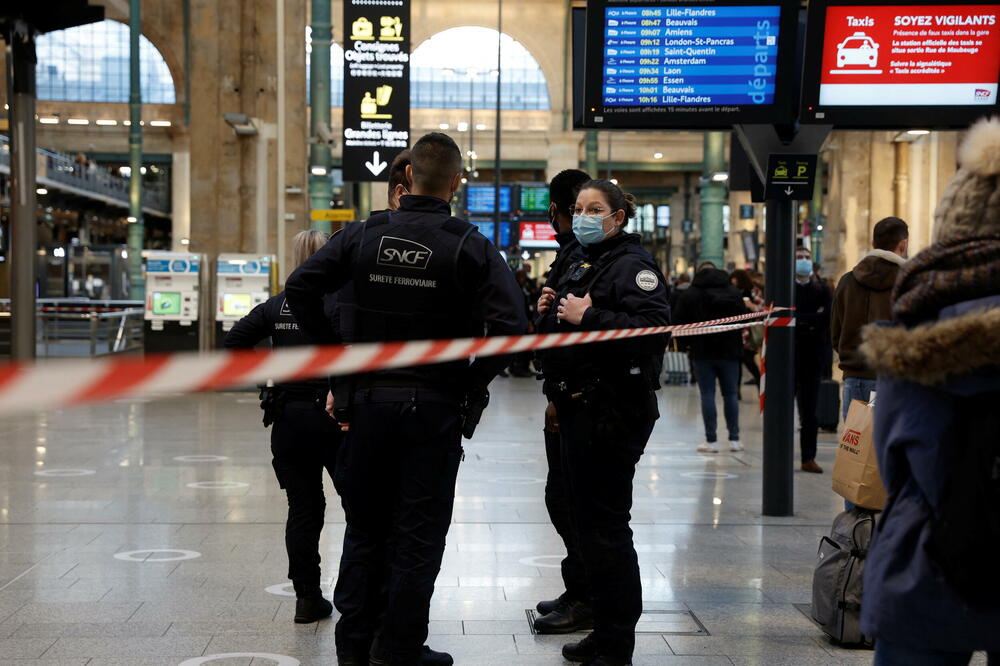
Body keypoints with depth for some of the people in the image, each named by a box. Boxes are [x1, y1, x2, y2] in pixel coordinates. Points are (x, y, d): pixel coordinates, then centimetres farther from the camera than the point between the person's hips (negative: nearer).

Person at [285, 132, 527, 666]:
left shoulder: (364, 235, 1)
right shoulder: (471, 246, -6)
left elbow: (299, 289, -1)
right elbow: (509, 326, -16)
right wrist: (471, 386, -4)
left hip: (366, 402, 3)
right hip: (434, 409, -2)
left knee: (364, 529, 15)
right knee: (417, 537, 7)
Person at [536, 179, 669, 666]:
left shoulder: (632, 265, -10)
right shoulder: (579, 267, 19)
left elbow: (655, 328, -25)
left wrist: (587, 317, -23)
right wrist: (549, 314, 7)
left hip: (614, 412, -10)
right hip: (577, 408, 10)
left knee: (605, 524, -6)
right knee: (586, 518, 14)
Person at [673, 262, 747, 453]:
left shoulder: (689, 295, -2)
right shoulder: (734, 292, 6)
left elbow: (679, 323, -3)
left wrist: (688, 343, 10)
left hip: (702, 351, -2)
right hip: (729, 351, 2)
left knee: (707, 395, 0)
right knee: (731, 394, 9)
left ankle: (711, 440, -2)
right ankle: (734, 439, 9)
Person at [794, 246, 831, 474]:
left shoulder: (822, 290, 9)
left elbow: (827, 319, -6)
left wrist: (800, 320, -9)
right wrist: (813, 319, -10)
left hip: (812, 358, 2)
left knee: (809, 412, 6)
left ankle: (809, 458, 10)